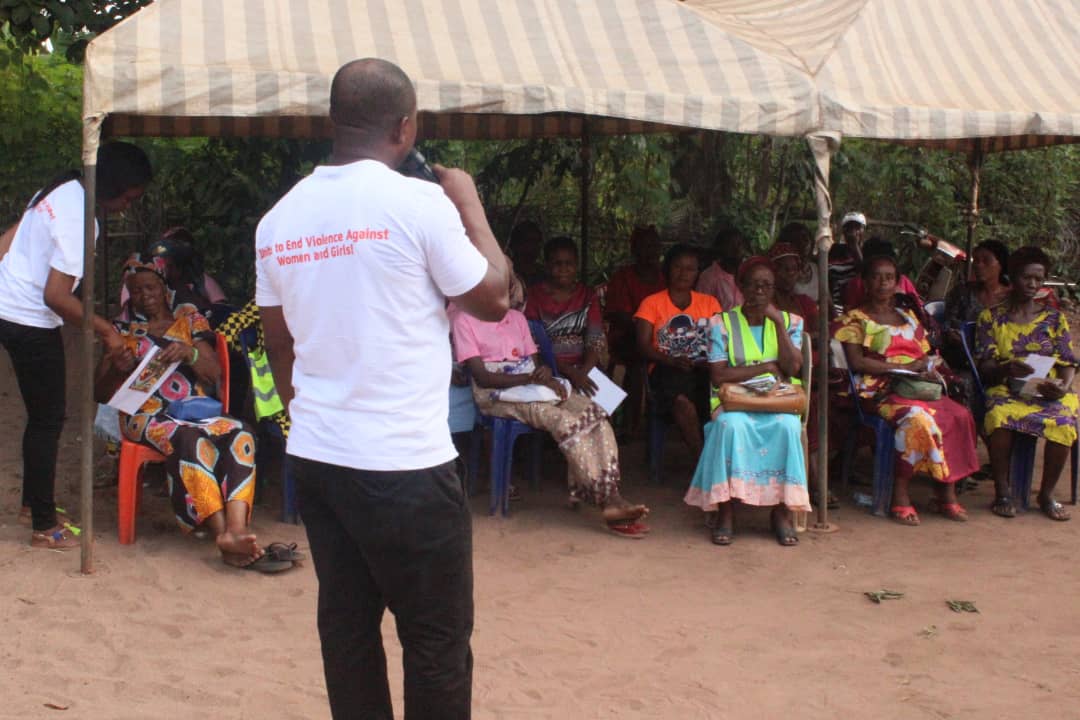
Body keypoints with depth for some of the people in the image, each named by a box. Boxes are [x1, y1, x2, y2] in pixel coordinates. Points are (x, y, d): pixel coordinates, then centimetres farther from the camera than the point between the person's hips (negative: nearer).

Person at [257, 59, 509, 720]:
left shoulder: (280, 218, 6)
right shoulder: (419, 202, -13)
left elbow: (281, 344, 14)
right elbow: (494, 298, -3)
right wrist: (470, 204, 8)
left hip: (316, 457, 7)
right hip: (405, 465, -6)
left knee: (347, 625, 14)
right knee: (438, 639, 5)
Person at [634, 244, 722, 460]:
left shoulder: (709, 303, 21)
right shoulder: (652, 303, 12)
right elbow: (643, 345, 1)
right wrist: (673, 361, -17)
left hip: (705, 369, 2)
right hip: (667, 369, -2)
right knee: (682, 400, -38)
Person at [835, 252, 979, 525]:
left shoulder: (908, 317, 25)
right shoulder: (855, 319, 7)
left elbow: (926, 356, 21)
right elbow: (856, 362, -7)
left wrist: (929, 370, -5)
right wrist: (903, 367, -11)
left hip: (918, 387, 6)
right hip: (880, 391, -6)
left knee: (959, 415, -23)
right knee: (917, 418, -36)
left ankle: (947, 493, -20)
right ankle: (900, 496, -27)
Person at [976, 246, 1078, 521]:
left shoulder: (1055, 318, 15)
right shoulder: (991, 317, 11)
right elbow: (984, 367, 2)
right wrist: (1007, 368, -21)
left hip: (1049, 391, 1)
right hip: (1007, 390, -1)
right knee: (1000, 417, -37)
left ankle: (1047, 494, -13)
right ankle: (1002, 492, -20)